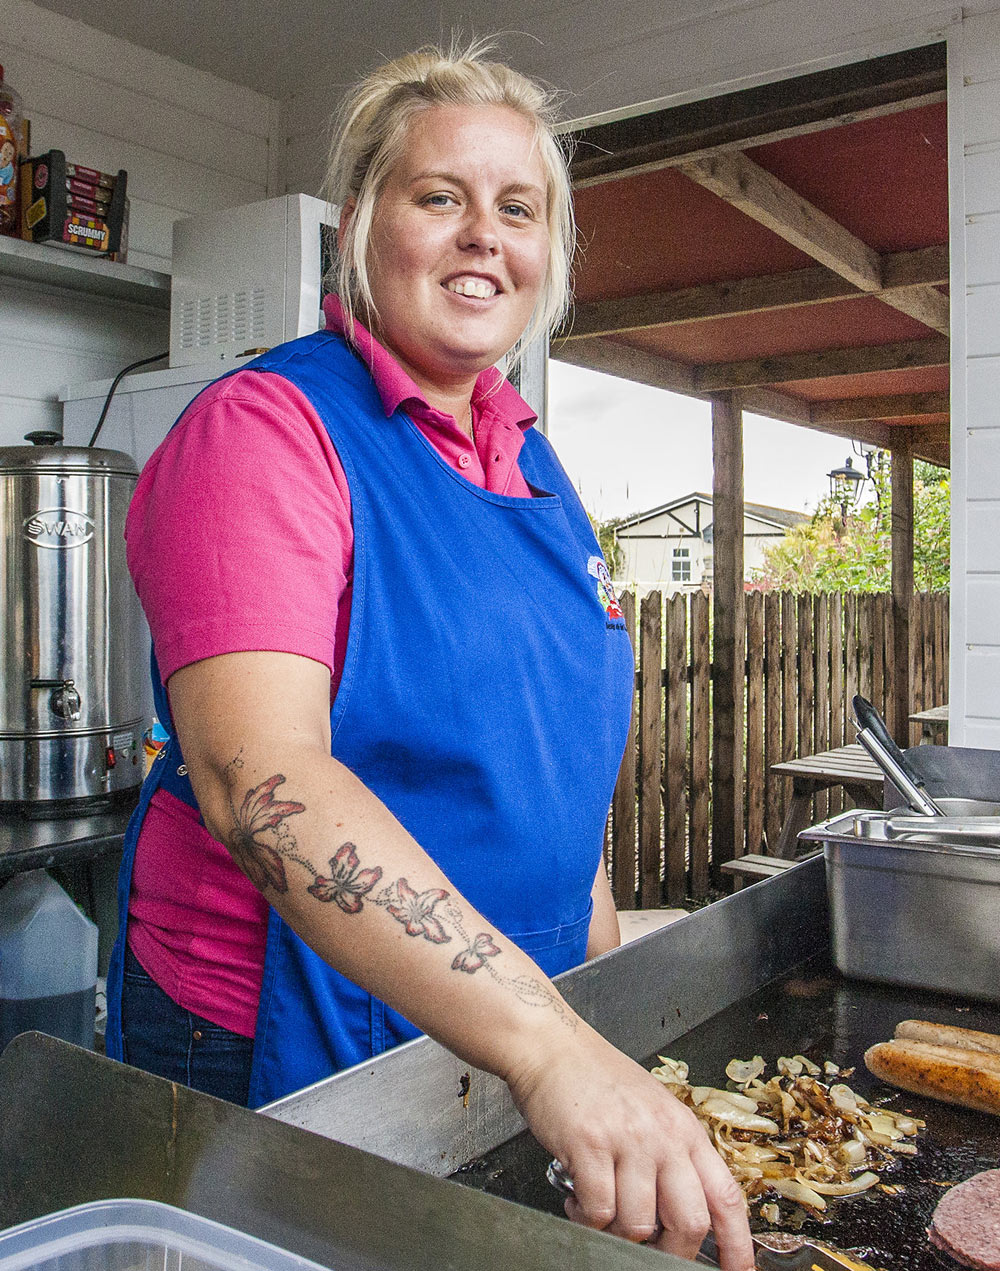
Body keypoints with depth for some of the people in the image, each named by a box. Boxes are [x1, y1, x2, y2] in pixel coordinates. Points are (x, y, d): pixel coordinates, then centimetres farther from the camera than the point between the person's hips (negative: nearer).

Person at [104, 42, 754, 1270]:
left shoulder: (530, 463, 7)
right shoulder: (264, 429, -16)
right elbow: (258, 777, -30)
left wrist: (604, 959, 11)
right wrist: (550, 1048, -37)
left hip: (511, 1030, 7)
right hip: (284, 1045, -6)